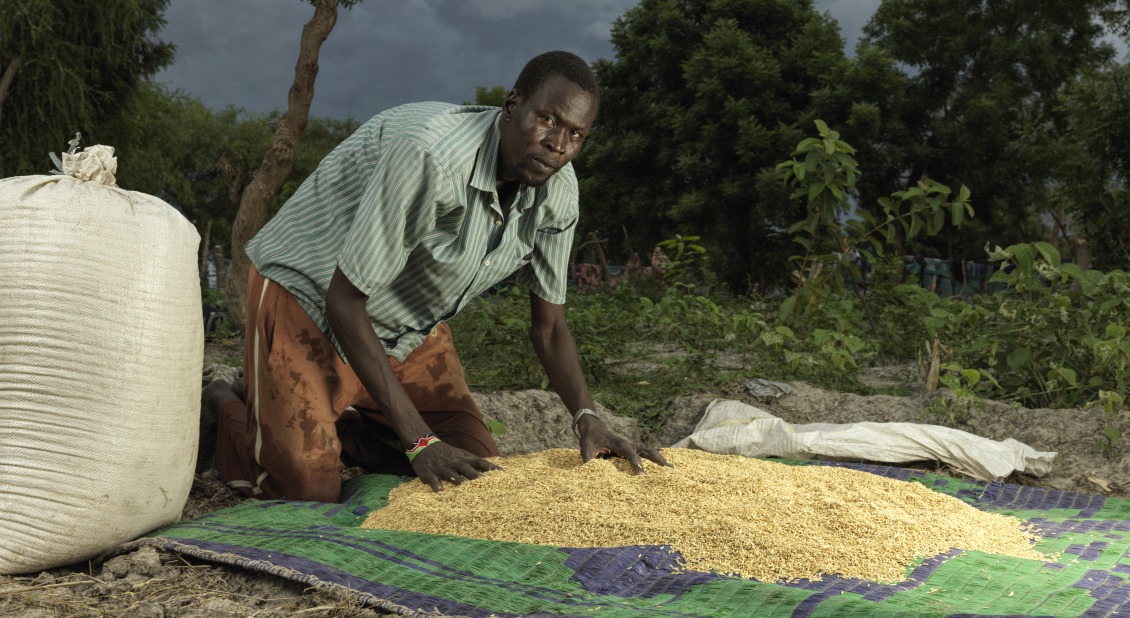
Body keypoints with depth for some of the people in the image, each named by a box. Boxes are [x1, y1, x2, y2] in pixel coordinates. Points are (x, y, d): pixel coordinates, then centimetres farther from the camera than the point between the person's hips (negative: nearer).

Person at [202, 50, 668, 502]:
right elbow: (343, 302, -31)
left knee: (477, 463, 0)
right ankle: (227, 408, 18)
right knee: (311, 490, -14)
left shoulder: (559, 190, -12)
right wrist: (419, 441, -32)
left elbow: (549, 326, -2)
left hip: (410, 328, 7)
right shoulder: (431, 155, -35)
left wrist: (587, 418, -22)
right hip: (307, 294, -7)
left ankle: (338, 426, 21)